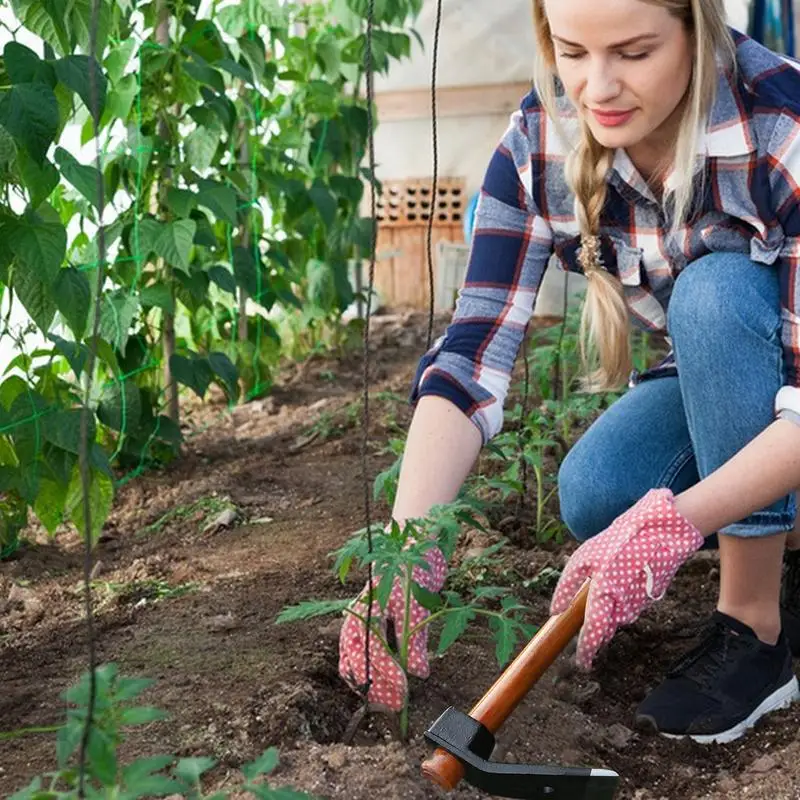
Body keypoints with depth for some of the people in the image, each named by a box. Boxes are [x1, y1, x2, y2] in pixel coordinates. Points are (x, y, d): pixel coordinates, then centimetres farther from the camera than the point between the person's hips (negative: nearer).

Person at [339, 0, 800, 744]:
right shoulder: (540, 143, -19)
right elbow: (470, 354, -24)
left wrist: (675, 521, -45)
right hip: (715, 379, 4)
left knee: (714, 291, -33)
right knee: (593, 494, -26)